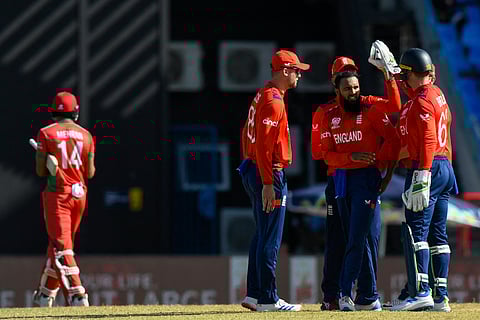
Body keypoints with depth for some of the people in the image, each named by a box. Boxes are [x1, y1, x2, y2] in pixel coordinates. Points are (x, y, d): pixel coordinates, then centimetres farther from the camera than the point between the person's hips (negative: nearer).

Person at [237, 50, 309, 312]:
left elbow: (248, 135, 21)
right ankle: (267, 299, -5)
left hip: (252, 170, 10)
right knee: (270, 239, -7)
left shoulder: (262, 95, 15)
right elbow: (264, 144, -22)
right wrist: (268, 184, -24)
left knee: (263, 236, 14)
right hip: (269, 173, -10)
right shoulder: (274, 101, -16)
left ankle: (254, 294, 16)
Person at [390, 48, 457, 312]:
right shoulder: (437, 94, 16)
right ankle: (441, 296, 7)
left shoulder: (422, 100, -12)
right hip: (446, 168, 10)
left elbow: (428, 141, -21)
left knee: (415, 231, -11)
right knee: (437, 233, 9)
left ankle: (420, 292, -18)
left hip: (428, 168, -10)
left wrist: (422, 177, -26)